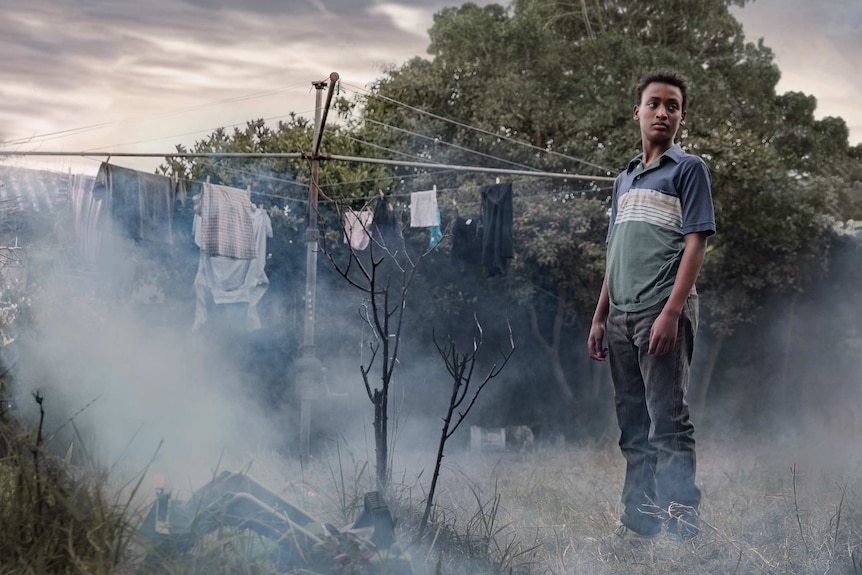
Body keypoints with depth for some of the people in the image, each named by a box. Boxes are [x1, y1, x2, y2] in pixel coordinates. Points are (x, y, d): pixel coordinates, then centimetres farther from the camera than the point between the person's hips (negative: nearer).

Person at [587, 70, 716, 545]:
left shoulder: (688, 169, 1)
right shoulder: (624, 179, 21)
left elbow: (695, 243, -8)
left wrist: (671, 312, -17)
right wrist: (600, 317, 15)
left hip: (661, 314, -7)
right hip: (621, 316, 7)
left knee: (668, 423, -8)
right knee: (632, 426, 10)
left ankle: (683, 528, -3)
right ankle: (638, 523, 18)